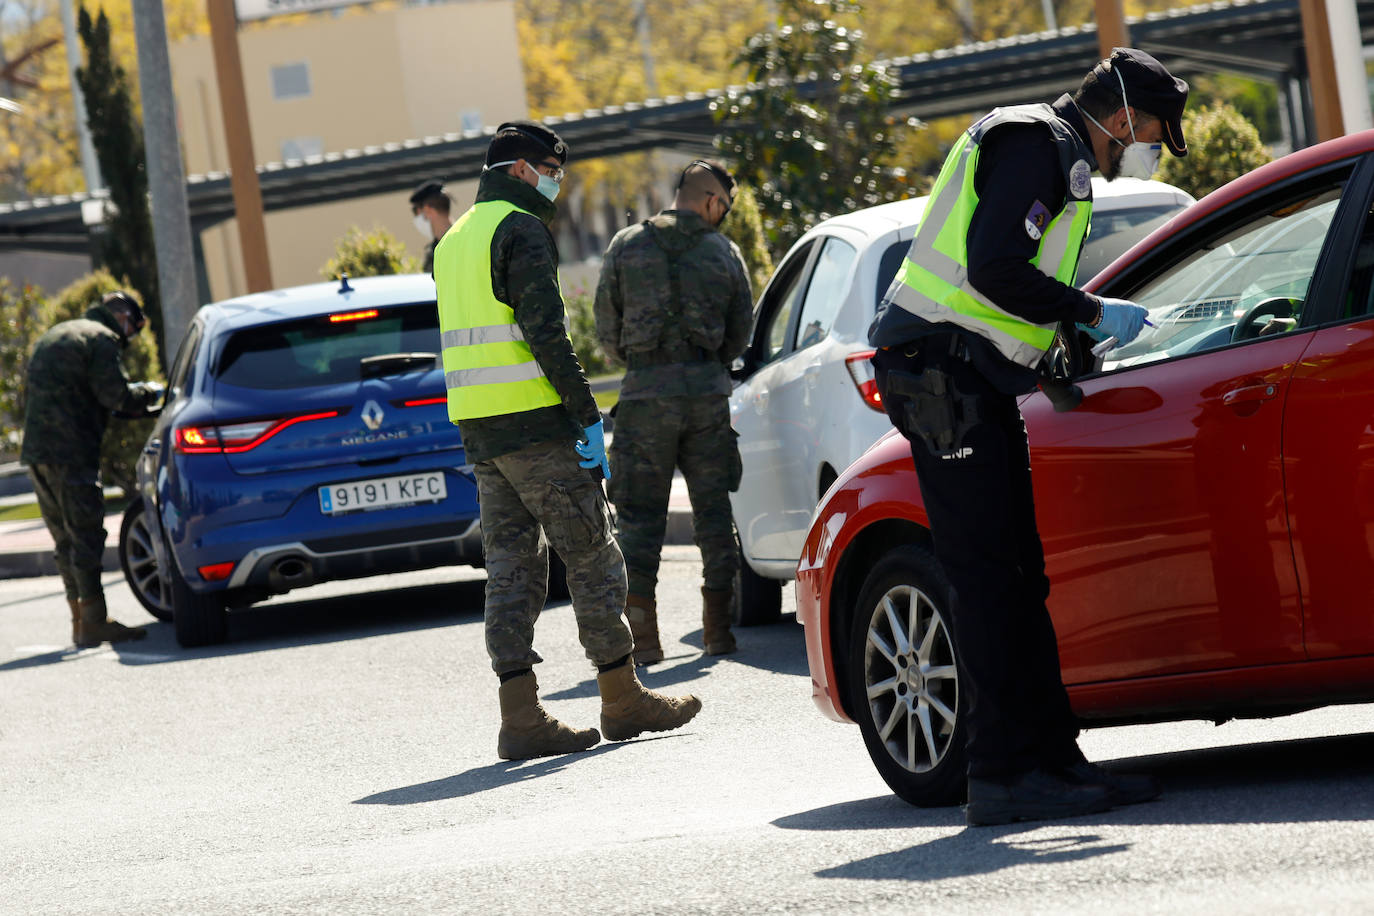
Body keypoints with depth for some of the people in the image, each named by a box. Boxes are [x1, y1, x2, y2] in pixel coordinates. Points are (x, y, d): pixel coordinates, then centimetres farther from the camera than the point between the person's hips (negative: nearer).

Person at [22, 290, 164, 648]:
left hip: (37, 449, 9)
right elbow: (115, 395, -15)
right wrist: (148, 393, 5)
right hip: (71, 453, -9)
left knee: (66, 539, 13)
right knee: (86, 536, -7)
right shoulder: (101, 338, -5)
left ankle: (81, 620, 15)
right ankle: (94, 622, -9)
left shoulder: (53, 336, 24)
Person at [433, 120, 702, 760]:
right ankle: (623, 700, 7)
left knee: (511, 569, 6)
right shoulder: (521, 230, -9)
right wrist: (587, 416, -16)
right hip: (535, 421, -8)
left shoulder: (454, 241, 19)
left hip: (479, 431, 8)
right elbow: (545, 331, -18)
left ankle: (521, 718, 0)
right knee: (591, 557, 1)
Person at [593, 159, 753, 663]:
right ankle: (718, 629, 14)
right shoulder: (724, 252, 4)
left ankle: (642, 634, -4)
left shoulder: (626, 246, 2)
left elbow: (607, 329, 3)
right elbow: (740, 334, 8)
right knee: (713, 507, 12)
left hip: (646, 392, -1)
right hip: (709, 392, 1)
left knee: (640, 514, 2)